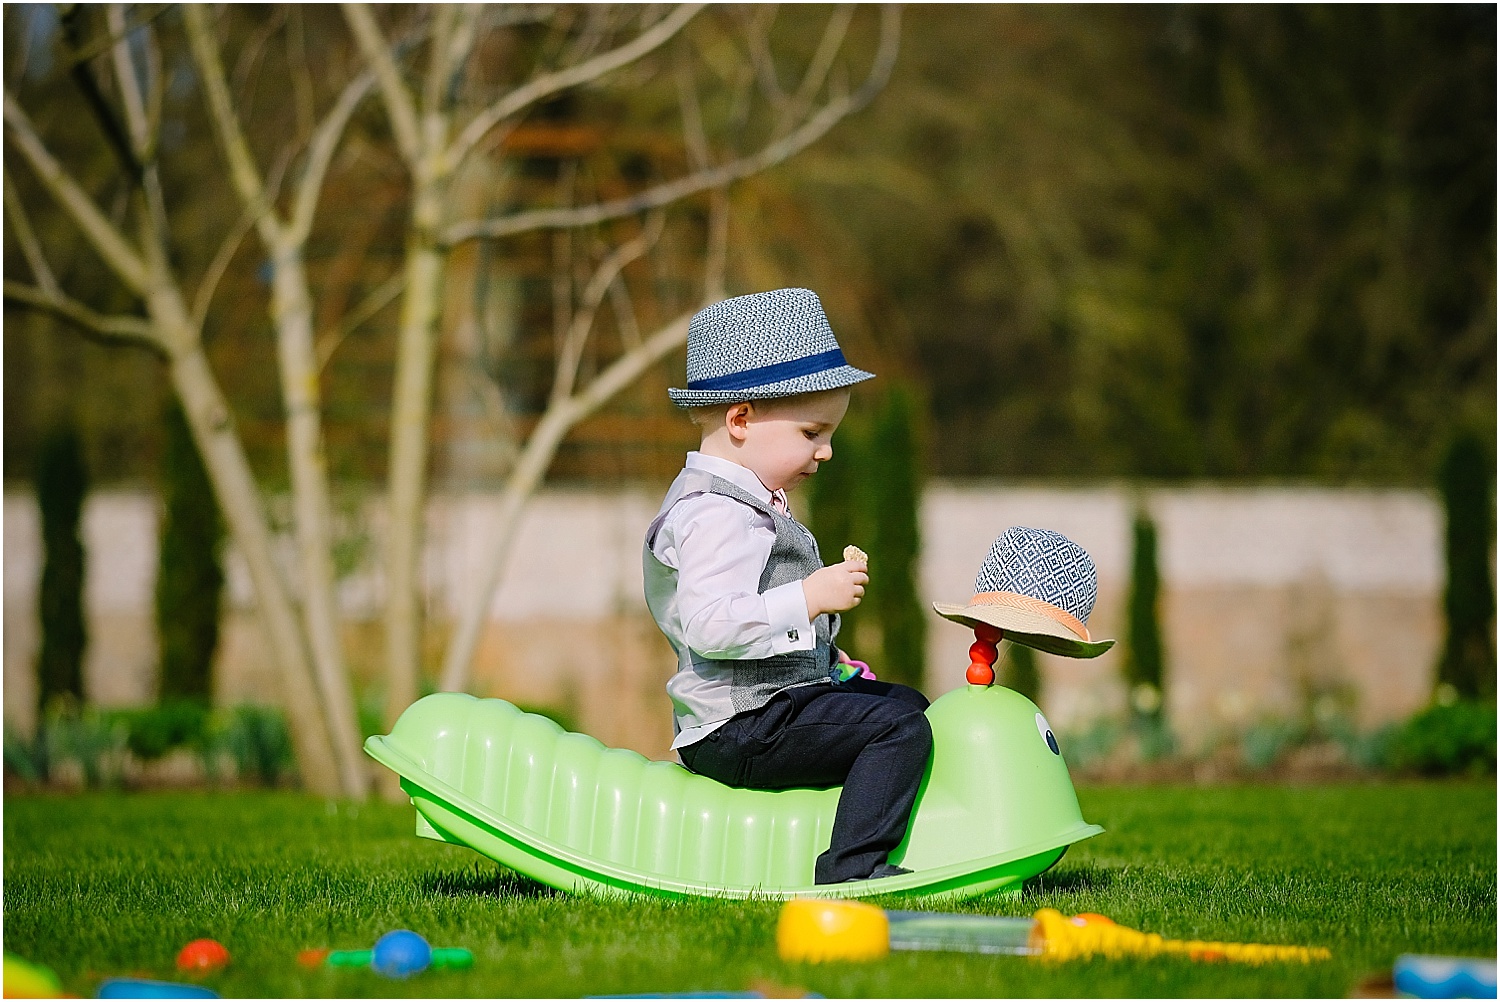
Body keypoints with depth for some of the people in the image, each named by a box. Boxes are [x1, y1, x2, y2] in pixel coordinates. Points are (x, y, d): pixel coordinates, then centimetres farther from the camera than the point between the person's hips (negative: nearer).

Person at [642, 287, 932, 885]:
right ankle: (852, 868, -24)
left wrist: (831, 664, 25)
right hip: (739, 731, -11)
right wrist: (811, 597, -28)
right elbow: (708, 625, -31)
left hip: (783, 698, 11)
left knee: (906, 701, 24)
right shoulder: (716, 515, -18)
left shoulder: (749, 502, 19)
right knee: (899, 728, -20)